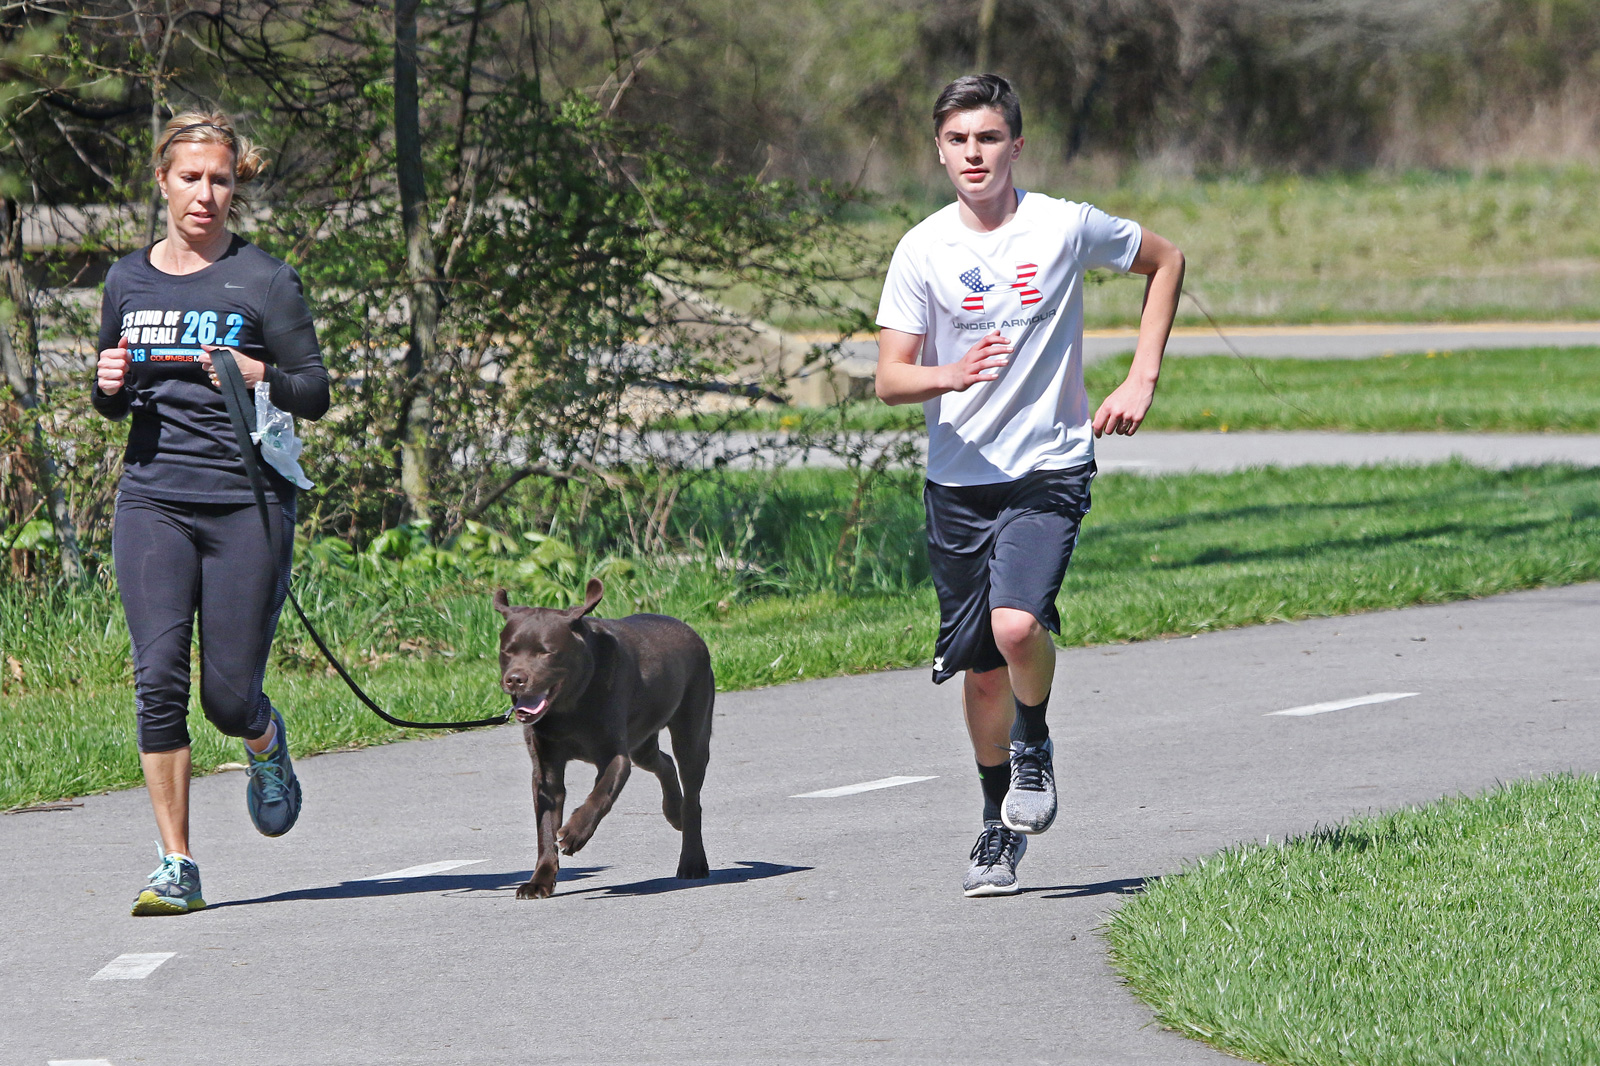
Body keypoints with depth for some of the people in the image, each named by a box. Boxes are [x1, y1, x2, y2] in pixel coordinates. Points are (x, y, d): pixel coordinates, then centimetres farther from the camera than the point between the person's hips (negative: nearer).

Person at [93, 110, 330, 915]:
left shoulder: (265, 282, 0)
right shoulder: (127, 282, 12)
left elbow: (316, 394, 2)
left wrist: (261, 378, -18)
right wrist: (110, 387, -1)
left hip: (247, 501, -3)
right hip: (153, 499, 3)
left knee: (230, 696, -3)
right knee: (158, 676, -12)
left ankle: (266, 746, 36)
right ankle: (176, 867, -6)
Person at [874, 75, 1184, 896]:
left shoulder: (1065, 228, -5)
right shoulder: (923, 250, -2)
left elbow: (1165, 262, 12)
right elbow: (889, 379, -5)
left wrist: (1141, 380, 4)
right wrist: (949, 376, -28)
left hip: (1049, 467, -2)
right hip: (958, 480, 2)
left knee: (1017, 626, -26)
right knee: (980, 669, 8)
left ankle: (1035, 745, 6)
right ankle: (1001, 828, 28)